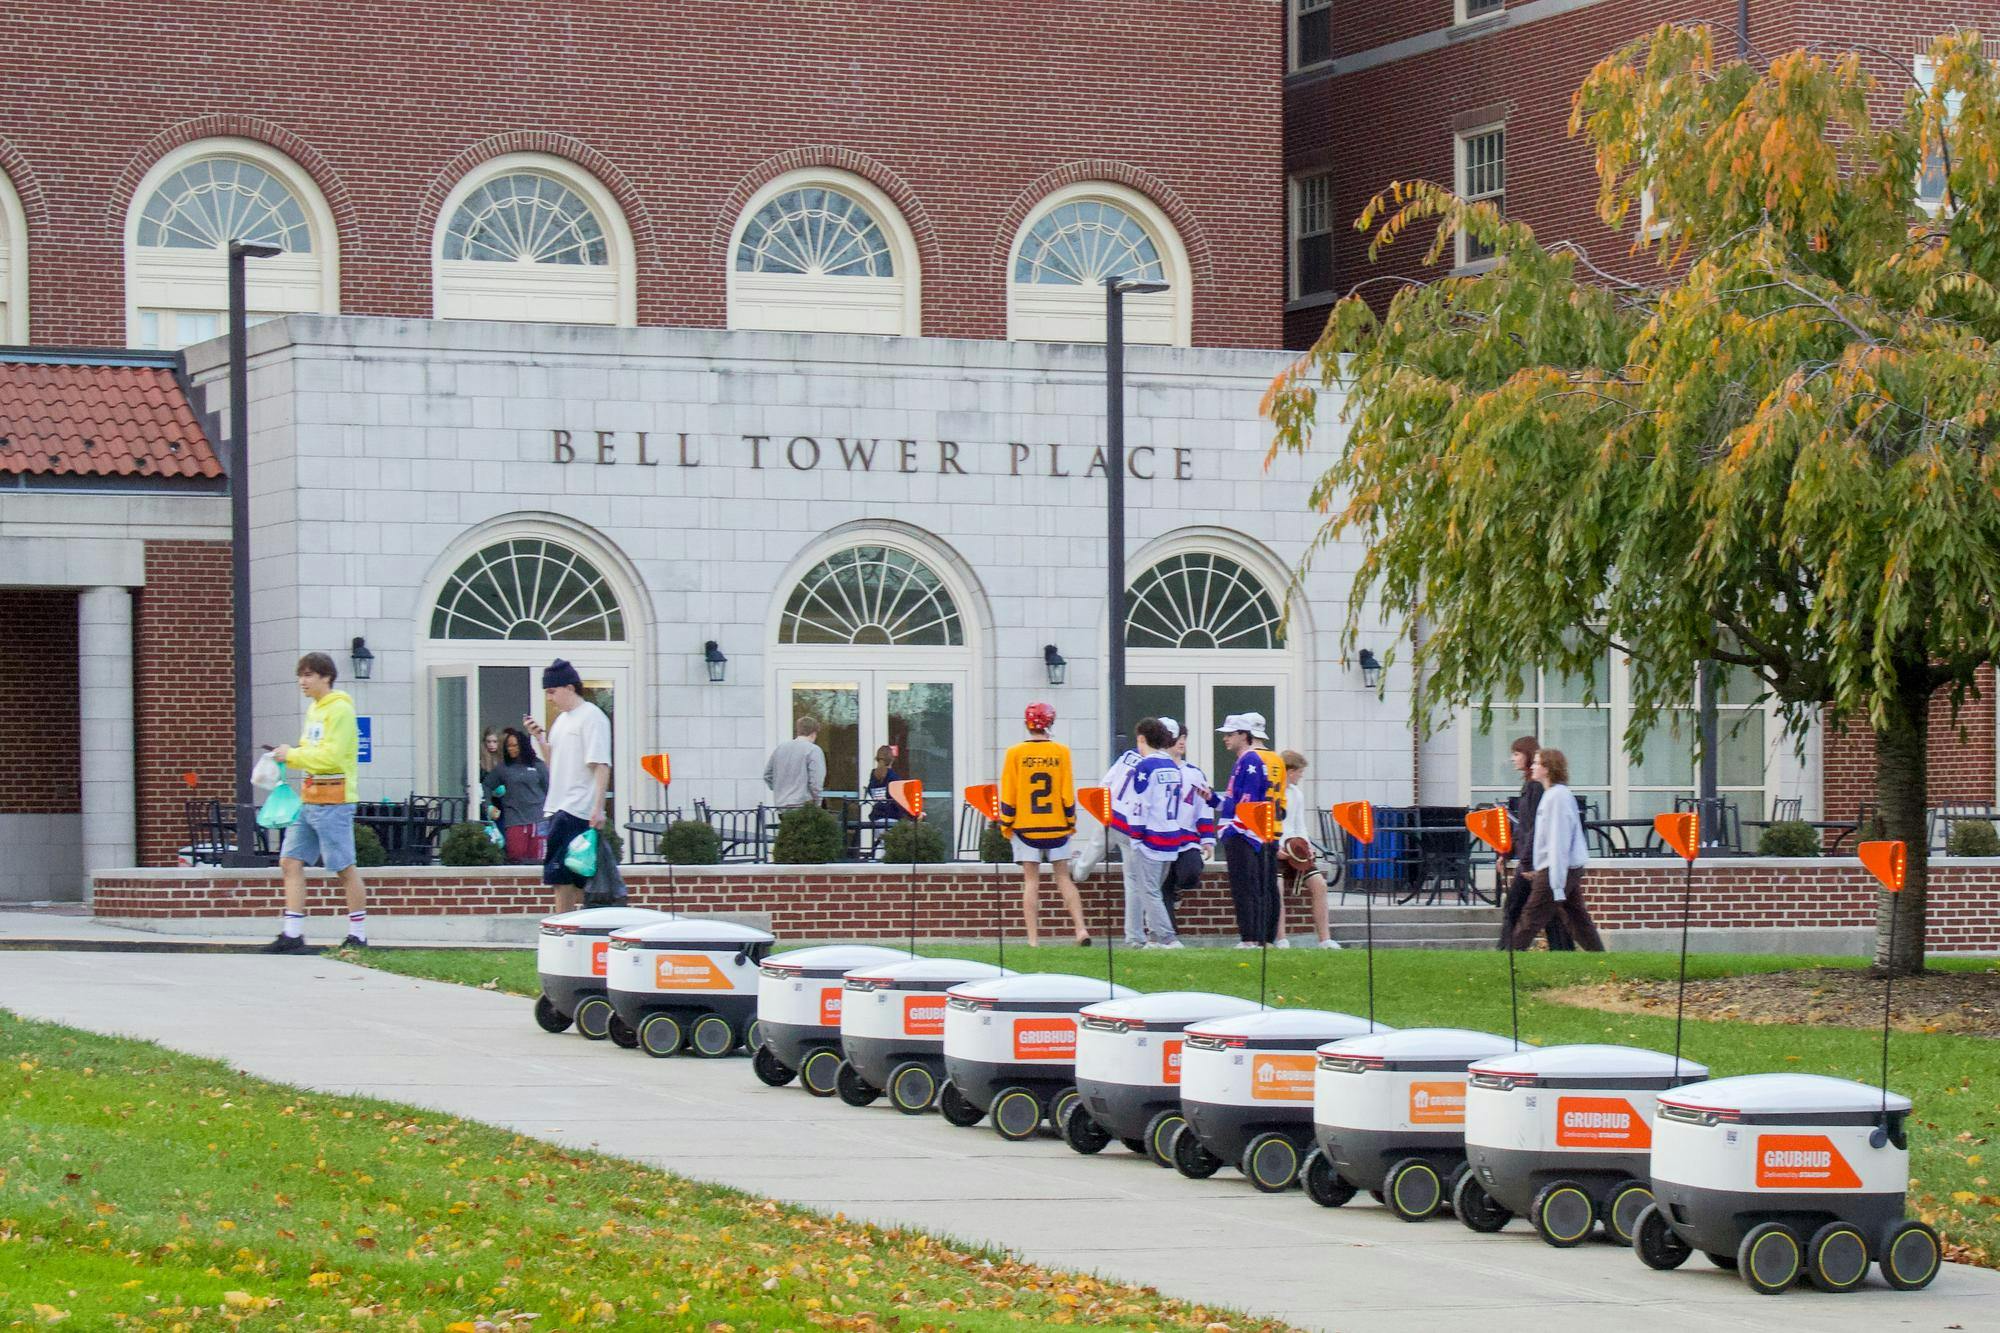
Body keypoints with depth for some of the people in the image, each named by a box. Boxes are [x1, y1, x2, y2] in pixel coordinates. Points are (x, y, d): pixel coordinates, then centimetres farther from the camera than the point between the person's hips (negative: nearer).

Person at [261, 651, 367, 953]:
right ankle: (292, 934, 3)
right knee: (290, 861, 2)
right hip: (308, 800, 9)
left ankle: (358, 935, 7)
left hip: (333, 801, -9)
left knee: (345, 868, -1)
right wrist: (290, 755, 5)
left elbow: (331, 756, -18)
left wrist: (293, 755, -12)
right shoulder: (314, 709, 18)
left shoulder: (340, 710, -11)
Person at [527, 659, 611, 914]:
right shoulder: (562, 719, 18)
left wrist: (598, 808, -21)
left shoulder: (591, 717, -9)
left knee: (559, 873, -13)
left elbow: (601, 765, -15)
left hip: (578, 809, -9)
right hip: (557, 807, 9)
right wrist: (539, 737, 9)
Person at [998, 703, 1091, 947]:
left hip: (1025, 826, -1)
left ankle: (1033, 938, -2)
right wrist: (1071, 823, 8)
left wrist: (1006, 825, 5)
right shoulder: (1061, 751, -2)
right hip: (1057, 825, 1)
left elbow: (1008, 794, -3)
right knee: (1064, 878, 10)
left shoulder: (1015, 753, -4)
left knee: (1031, 881, 2)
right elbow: (1068, 792, -1)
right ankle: (1081, 929, -1)